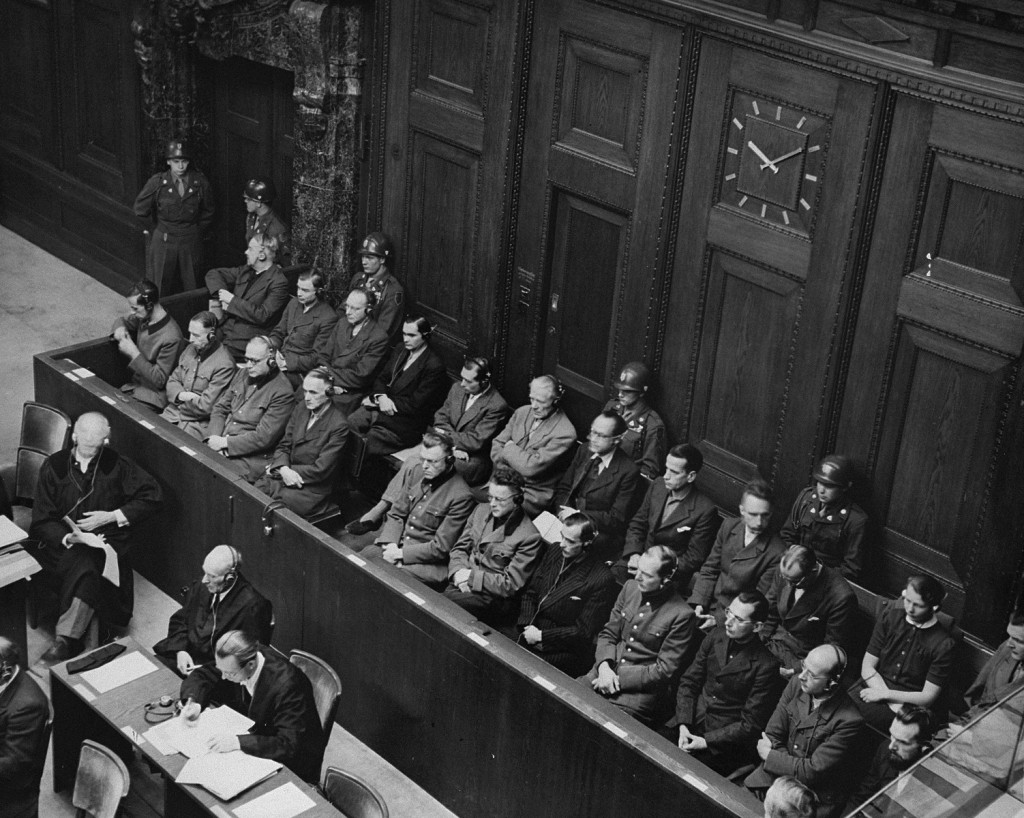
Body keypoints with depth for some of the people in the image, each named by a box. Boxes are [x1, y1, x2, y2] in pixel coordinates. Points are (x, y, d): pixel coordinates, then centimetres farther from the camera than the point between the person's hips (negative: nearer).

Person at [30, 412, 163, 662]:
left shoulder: (116, 465, 2)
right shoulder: (54, 466, 3)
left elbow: (153, 496, 2)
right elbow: (42, 520, 1)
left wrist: (111, 516, -6)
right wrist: (70, 537, -18)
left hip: (105, 541, -1)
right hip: (62, 542, 1)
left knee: (85, 565, -32)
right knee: (84, 567, -31)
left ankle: (66, 639, -30)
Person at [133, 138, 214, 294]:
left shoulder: (199, 182, -6)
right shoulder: (157, 183, -10)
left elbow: (208, 213, 10)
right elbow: (140, 210, 4)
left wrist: (197, 232, 10)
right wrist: (155, 229, 7)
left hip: (191, 242, 1)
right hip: (163, 242, -1)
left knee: (191, 288, 8)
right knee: (158, 290, 5)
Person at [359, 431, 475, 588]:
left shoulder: (461, 497, -16)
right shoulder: (415, 473, 5)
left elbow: (441, 548, -15)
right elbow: (396, 514, 12)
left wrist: (400, 553, -15)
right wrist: (390, 544, -7)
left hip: (428, 562, -7)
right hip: (397, 545, 7)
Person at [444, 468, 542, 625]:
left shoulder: (529, 537, -10)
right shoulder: (481, 510, 10)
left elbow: (511, 585, -11)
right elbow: (460, 548, 16)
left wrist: (471, 576, -12)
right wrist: (459, 572, -6)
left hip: (492, 597, -5)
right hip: (462, 584, 5)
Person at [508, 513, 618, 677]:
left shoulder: (602, 580, -17)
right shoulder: (554, 551, 3)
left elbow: (583, 631, -14)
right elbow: (530, 593, 10)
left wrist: (541, 636, -15)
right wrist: (527, 626, -6)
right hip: (531, 631, 7)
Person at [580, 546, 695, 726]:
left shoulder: (681, 614, -12)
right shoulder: (630, 588, 6)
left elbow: (665, 670, -11)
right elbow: (607, 634, 11)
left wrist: (619, 678, -14)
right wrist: (604, 667, -8)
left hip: (643, 689, -5)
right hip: (607, 671, 5)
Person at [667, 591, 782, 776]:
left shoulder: (765, 666, -15)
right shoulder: (716, 636, 1)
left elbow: (750, 724, -12)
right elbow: (689, 681, 7)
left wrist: (706, 741, -16)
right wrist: (683, 725, -7)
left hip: (725, 739, -5)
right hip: (691, 721, 5)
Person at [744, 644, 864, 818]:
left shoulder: (848, 721, -23)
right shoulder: (796, 685, -6)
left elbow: (813, 771, -19)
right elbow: (772, 736, -2)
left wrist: (769, 755, -9)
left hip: (818, 796, -4)